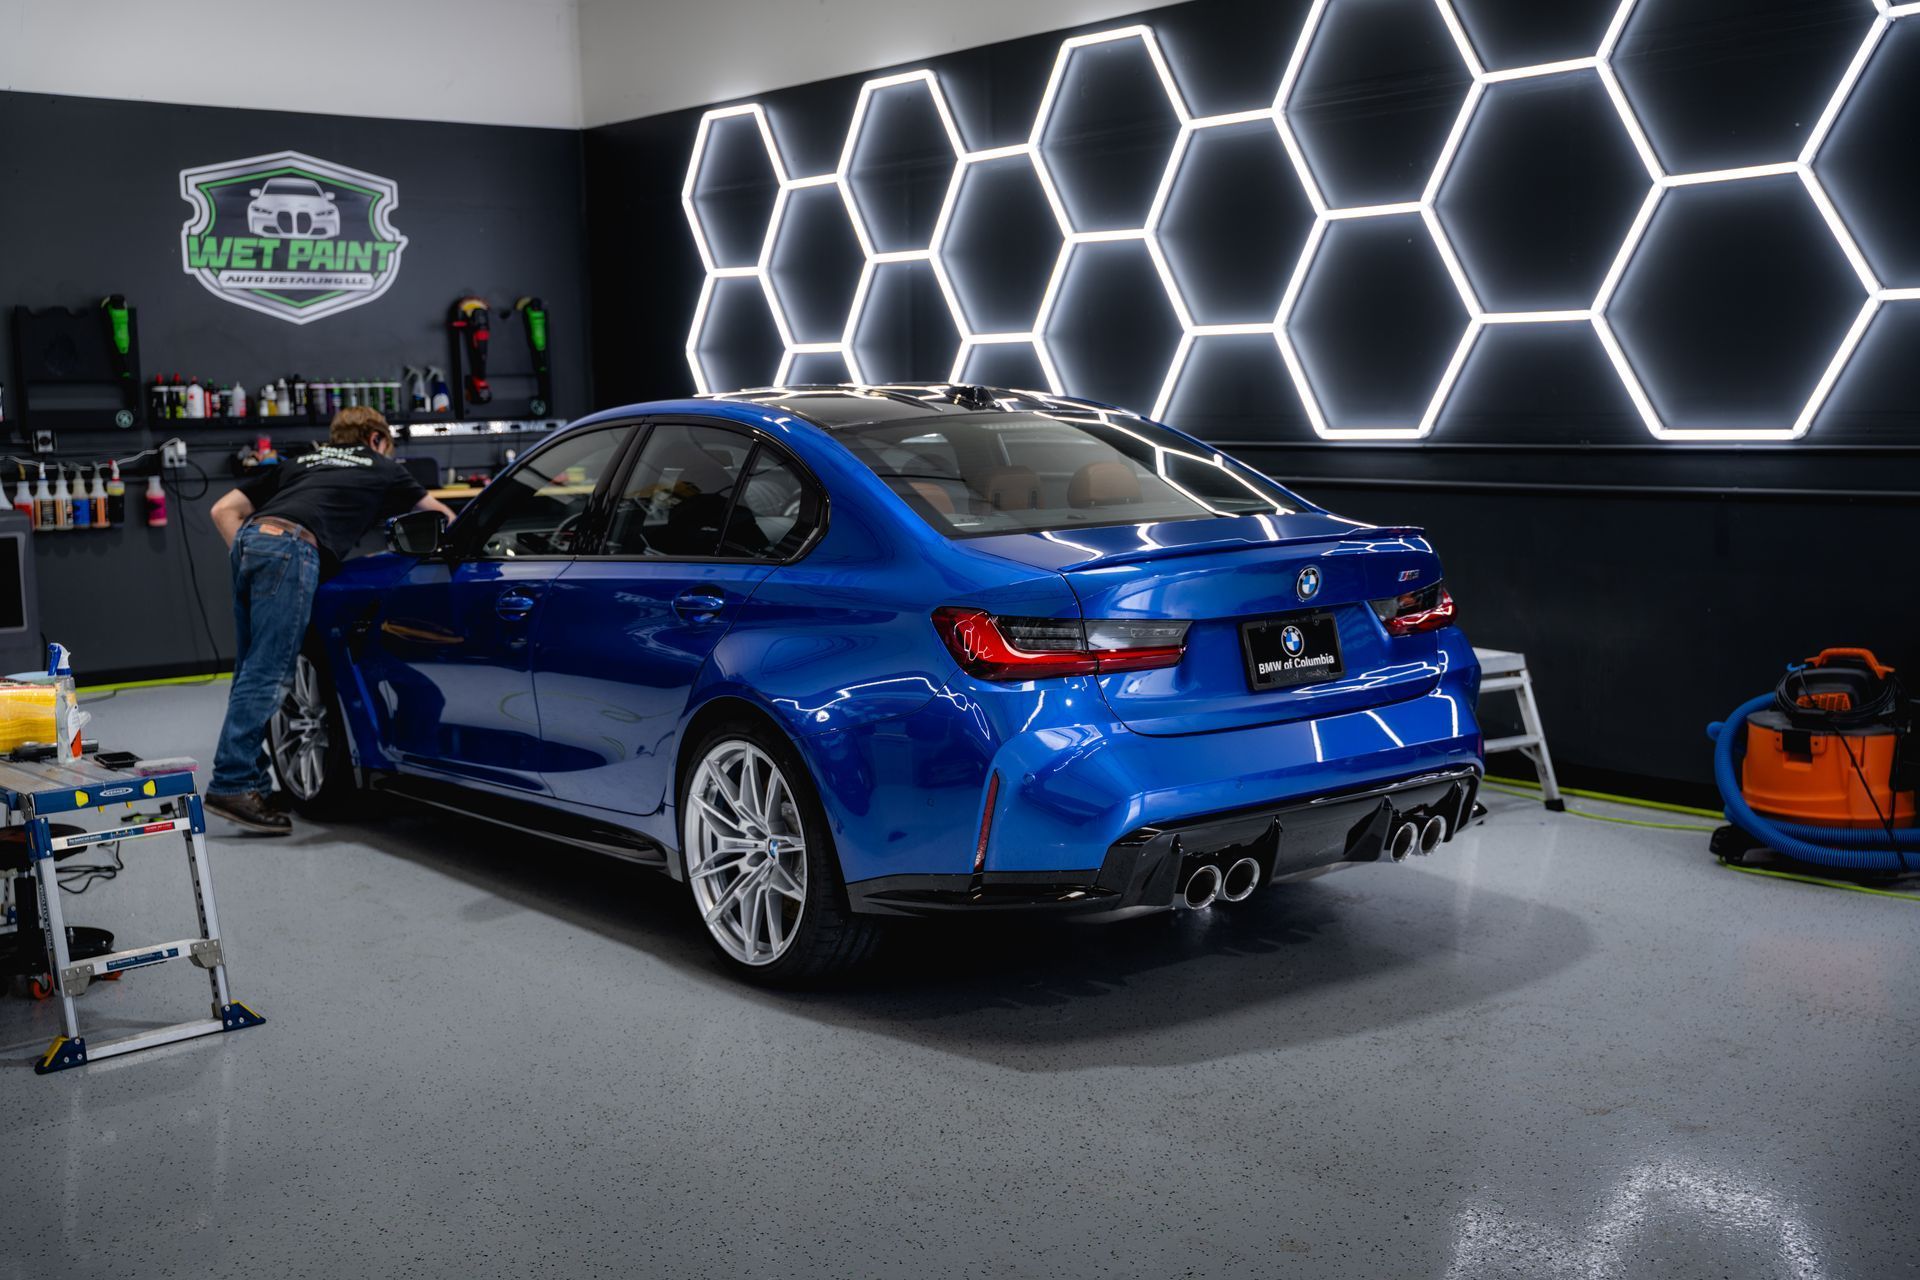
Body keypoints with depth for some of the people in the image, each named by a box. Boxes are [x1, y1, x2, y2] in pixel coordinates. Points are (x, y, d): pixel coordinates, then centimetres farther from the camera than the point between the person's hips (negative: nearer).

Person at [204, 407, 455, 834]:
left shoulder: (301, 462, 34)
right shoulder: (382, 468, 26)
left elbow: (224, 510, 26)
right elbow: (439, 511, 43)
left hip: (248, 539, 6)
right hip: (292, 547, -6)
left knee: (250, 672, 13)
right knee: (266, 675, -10)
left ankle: (250, 775, 15)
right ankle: (231, 786, -14)